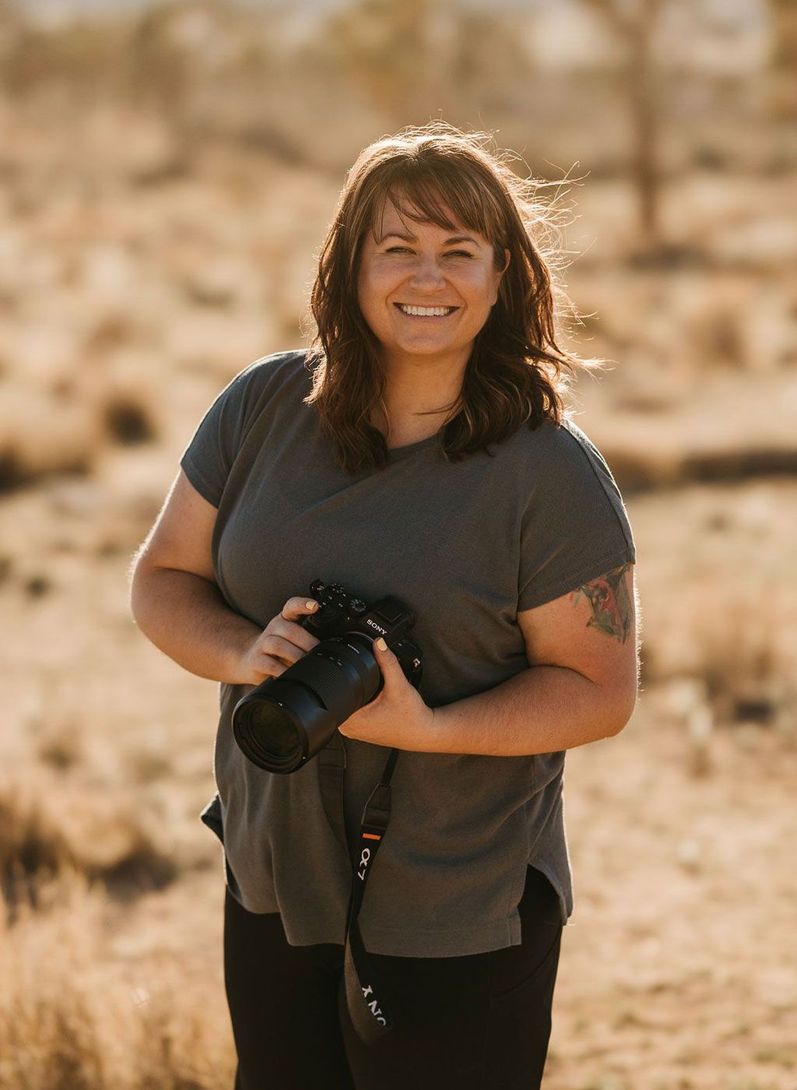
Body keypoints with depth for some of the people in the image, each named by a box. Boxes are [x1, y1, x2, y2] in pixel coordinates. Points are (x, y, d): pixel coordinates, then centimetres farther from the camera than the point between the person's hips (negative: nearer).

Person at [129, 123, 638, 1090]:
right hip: (272, 881, 4)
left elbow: (600, 692, -11)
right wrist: (243, 654, -17)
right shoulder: (263, 409, -1)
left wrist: (427, 728, -26)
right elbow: (162, 579, 5)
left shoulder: (551, 472, -13)